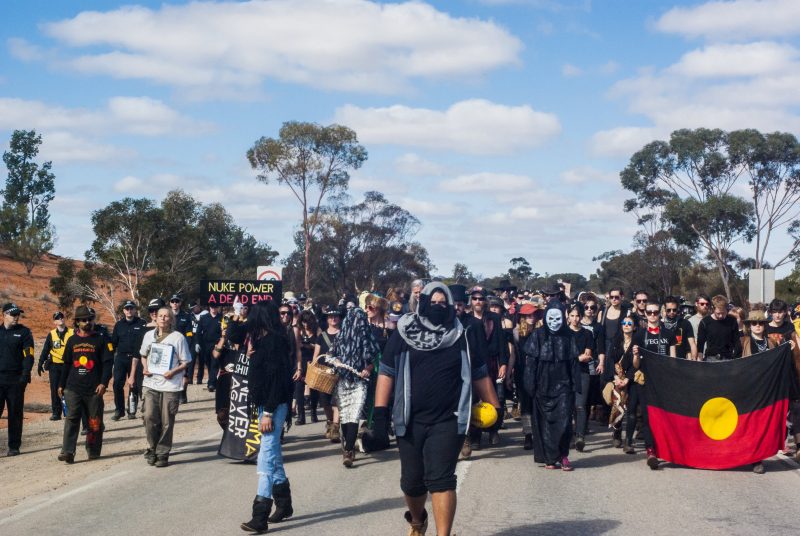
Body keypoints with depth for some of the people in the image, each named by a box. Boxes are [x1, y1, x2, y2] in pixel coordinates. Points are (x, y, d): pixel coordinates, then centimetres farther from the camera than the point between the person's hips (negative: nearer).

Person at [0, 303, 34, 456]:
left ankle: (14, 446, 10)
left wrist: (25, 375, -14)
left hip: (16, 380, -2)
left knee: (15, 414, 3)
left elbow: (28, 355, -3)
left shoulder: (24, 332, 3)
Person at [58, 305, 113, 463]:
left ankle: (93, 451, 17)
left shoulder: (100, 339, 2)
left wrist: (103, 383, -13)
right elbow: (66, 365, 17)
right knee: (72, 418, -10)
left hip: (94, 389, -2)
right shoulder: (72, 340, 11)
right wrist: (61, 385, 16)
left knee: (95, 421, 4)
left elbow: (108, 363, -3)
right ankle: (68, 451, -15)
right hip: (73, 388, 2)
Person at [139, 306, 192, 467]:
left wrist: (174, 371, -17)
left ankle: (163, 454, 11)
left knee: (166, 422, 1)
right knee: (150, 418, -4)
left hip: (171, 385, -3)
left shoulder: (178, 337, -3)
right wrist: (145, 367, 3)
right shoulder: (149, 335, 10)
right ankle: (152, 448, 16)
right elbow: (143, 355, 22)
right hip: (151, 383, 3)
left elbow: (185, 362, 0)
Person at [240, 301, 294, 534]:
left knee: (267, 458, -11)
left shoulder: (273, 341, -16)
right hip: (266, 405, 10)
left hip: (273, 406, -10)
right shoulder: (265, 340, 13)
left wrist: (268, 412, -22)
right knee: (274, 456, 17)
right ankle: (284, 505, 28)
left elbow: (276, 379, -21)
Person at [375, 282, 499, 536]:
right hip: (410, 420, 1)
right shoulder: (403, 334, 2)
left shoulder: (461, 336, 4)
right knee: (412, 481, 12)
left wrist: (495, 408, 10)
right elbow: (387, 373, 1)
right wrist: (381, 408, -8)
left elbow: (479, 374, 11)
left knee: (441, 480, -10)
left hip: (448, 420, -1)